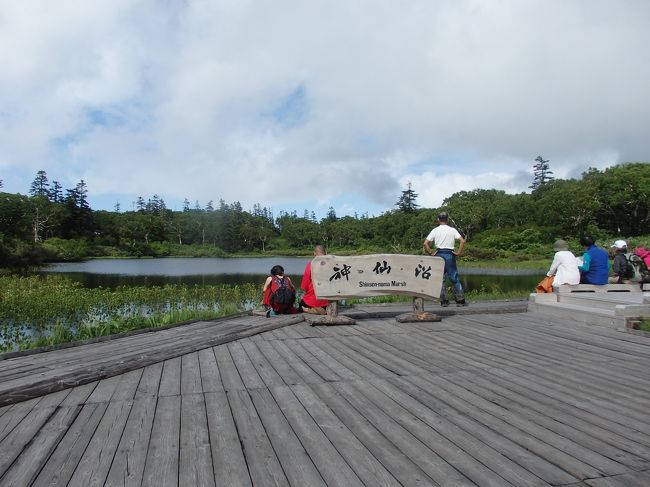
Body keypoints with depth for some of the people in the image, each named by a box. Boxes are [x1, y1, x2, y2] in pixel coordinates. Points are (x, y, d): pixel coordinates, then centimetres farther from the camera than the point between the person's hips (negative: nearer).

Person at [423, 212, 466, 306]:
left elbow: (425, 243, -5)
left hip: (439, 254, 1)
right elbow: (462, 241, -9)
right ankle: (460, 300, 7)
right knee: (454, 278, 6)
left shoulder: (435, 230, 2)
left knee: (440, 278, 7)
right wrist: (459, 252, -2)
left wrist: (430, 252, 3)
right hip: (449, 254, -1)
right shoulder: (452, 230, 1)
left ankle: (444, 301, 7)